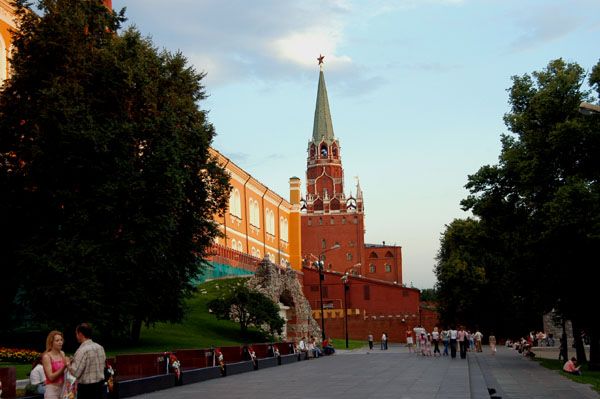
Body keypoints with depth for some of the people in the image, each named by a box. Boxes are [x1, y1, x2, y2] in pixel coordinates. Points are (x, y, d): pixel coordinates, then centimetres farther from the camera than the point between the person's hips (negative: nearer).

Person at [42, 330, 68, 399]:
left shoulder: (62, 353, 8)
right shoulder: (46, 357, -8)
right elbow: (51, 377, -14)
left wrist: (69, 364, -3)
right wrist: (64, 366, -22)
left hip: (63, 388, 6)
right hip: (52, 390, -5)